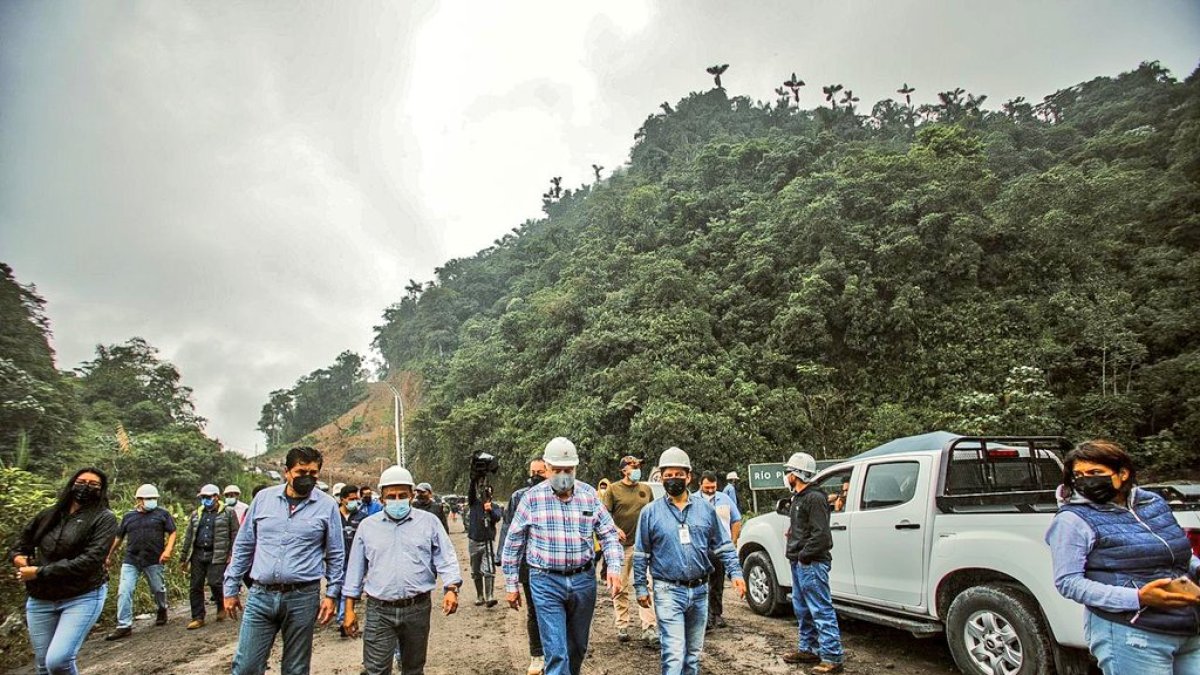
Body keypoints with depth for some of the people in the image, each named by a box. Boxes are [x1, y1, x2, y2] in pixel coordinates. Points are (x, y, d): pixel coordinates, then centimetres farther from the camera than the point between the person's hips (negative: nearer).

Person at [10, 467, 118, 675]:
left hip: (83, 597, -5)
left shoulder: (103, 518, -8)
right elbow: (18, 546, 20)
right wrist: (19, 558, -3)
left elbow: (90, 560, -17)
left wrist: (40, 572, -15)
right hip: (40, 600, 5)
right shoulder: (47, 515, 7)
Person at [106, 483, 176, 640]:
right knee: (124, 592, -7)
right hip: (130, 561, 2)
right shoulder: (129, 517, 11)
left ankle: (162, 610, 37)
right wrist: (109, 556, 21)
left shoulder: (162, 514, 3)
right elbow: (118, 538, 20)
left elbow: (172, 533, 0)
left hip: (154, 560, -2)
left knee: (158, 589, 10)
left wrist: (168, 550, -14)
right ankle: (124, 626, 0)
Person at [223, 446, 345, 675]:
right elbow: (243, 546, 10)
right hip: (260, 596, 2)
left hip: (303, 598, -2)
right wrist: (230, 589, 10)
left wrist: (332, 594, -3)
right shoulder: (264, 498, 3)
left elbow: (336, 555, 2)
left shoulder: (327, 505, -3)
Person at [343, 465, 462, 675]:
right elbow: (355, 569, 10)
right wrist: (350, 609, 8)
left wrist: (451, 589, -18)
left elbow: (445, 558, -2)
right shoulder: (368, 526, 6)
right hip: (379, 611, 0)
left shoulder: (429, 522, 1)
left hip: (417, 609, 0)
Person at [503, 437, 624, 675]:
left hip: (583, 580, 3)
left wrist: (613, 568, -8)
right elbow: (513, 543, 1)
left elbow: (609, 533, 6)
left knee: (578, 647, 18)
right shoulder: (532, 497, -6)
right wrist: (511, 585, 3)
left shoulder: (589, 494, 0)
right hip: (546, 582, -3)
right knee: (556, 652, -6)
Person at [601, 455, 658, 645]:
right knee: (620, 588, 6)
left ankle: (648, 629, -4)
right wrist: (615, 529, -17)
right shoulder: (613, 489, 0)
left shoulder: (646, 489, 11)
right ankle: (622, 627, 18)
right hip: (621, 545, -2)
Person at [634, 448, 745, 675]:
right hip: (669, 592, -3)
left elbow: (724, 545, 10)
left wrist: (735, 572, -1)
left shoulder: (705, 509, 4)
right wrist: (641, 587, 1)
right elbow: (640, 555, 2)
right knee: (674, 653, -11)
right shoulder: (650, 512, -3)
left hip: (700, 590, 4)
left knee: (694, 651, 16)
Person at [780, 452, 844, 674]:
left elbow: (821, 534, -21)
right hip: (798, 563, 10)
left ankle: (832, 657, 1)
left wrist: (803, 556, -18)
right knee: (802, 609, 18)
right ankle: (807, 649, 29)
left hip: (811, 564, -10)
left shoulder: (814, 498, -16)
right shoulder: (798, 498, 16)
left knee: (821, 610, -5)